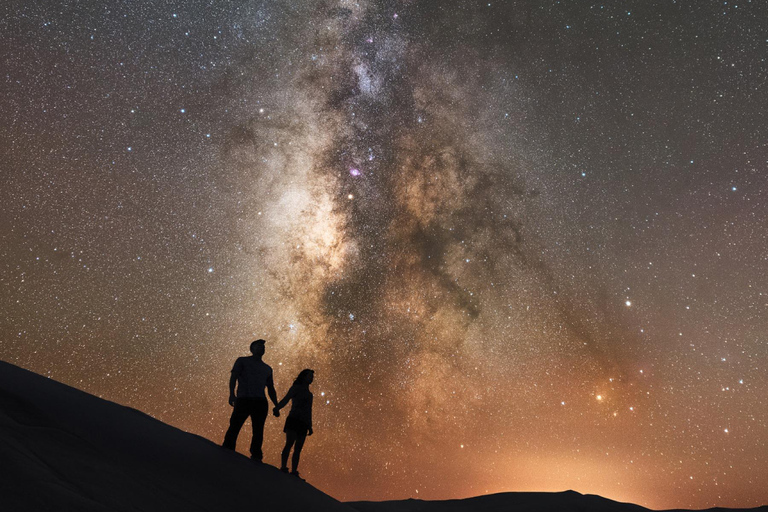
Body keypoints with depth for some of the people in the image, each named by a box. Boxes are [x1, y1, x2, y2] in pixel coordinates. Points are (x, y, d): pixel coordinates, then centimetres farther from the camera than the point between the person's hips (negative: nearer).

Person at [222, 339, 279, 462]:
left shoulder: (267, 368, 26)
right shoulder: (242, 361, 15)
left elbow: (271, 389, 25)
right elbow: (233, 377, 2)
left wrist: (277, 406, 12)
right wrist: (232, 393, -16)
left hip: (261, 402, 3)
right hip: (244, 399, -3)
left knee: (258, 431, -3)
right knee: (234, 427, -10)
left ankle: (256, 456, -1)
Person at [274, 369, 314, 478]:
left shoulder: (309, 394, 25)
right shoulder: (296, 388, 6)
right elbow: (286, 399, -10)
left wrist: (310, 426, 21)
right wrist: (277, 408, -29)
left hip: (303, 424, 6)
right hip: (294, 419, -6)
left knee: (298, 448, -1)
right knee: (289, 443, -19)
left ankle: (294, 471, -3)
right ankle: (283, 467, -22)